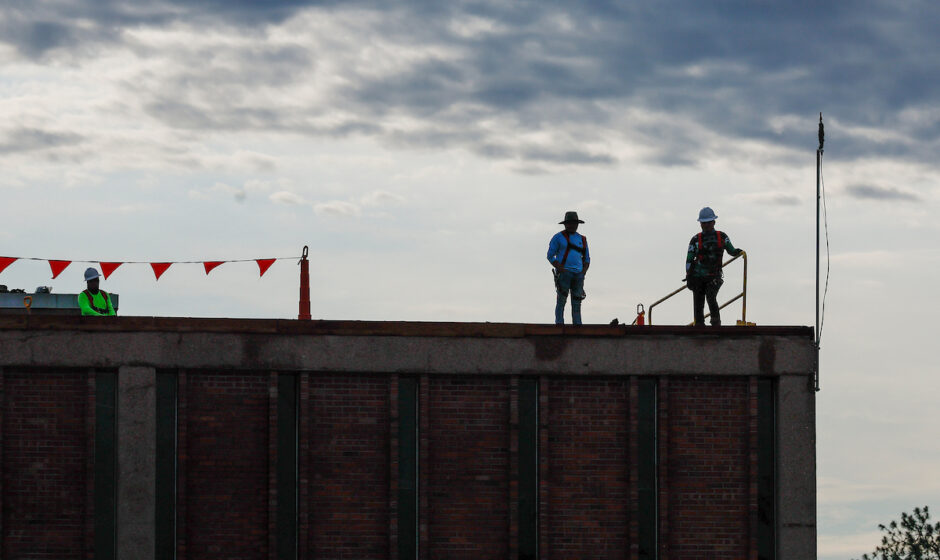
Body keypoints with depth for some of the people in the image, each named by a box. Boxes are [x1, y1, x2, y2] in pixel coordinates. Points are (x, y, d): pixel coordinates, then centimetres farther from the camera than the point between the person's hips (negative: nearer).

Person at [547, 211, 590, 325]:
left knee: (577, 301, 0)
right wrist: (561, 269, -13)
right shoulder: (558, 237, 3)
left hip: (578, 274, 4)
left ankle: (577, 325, -1)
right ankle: (559, 323, -9)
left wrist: (583, 272, 2)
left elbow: (586, 258, 21)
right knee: (561, 300, -8)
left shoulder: (582, 239, 16)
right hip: (564, 273, -4)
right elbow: (550, 256, 0)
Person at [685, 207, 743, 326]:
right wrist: (688, 277, -3)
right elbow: (689, 259, 5)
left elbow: (731, 251, 17)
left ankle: (716, 324, -13)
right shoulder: (696, 239, 5)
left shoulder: (722, 237, 7)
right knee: (698, 305, 0)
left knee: (711, 297, -24)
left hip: (714, 276, -1)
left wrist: (738, 252, -7)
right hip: (698, 276, 1)